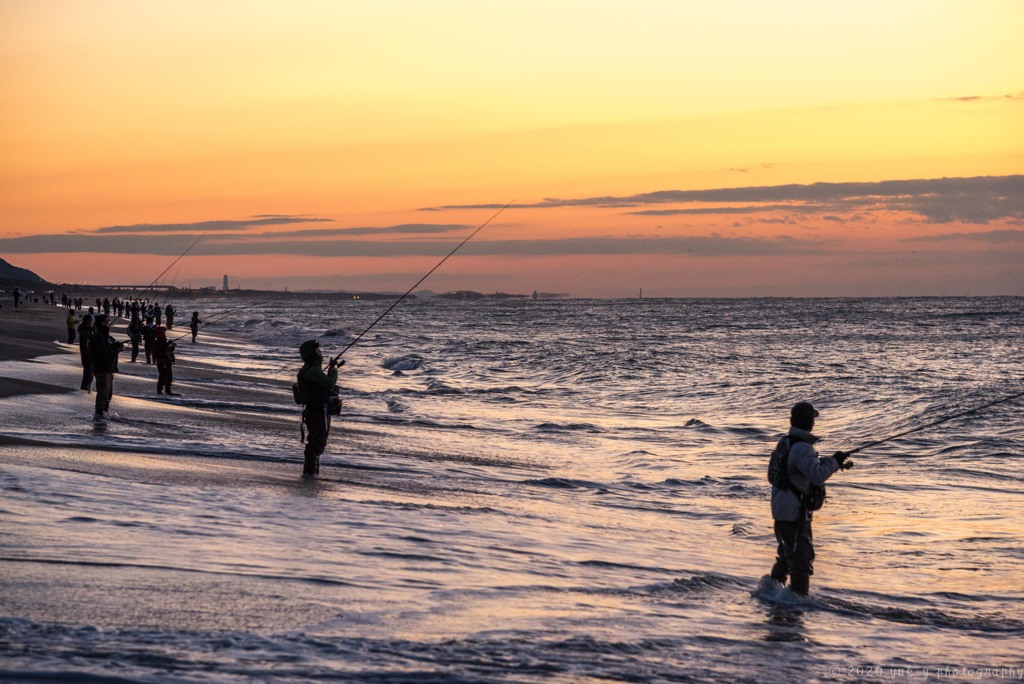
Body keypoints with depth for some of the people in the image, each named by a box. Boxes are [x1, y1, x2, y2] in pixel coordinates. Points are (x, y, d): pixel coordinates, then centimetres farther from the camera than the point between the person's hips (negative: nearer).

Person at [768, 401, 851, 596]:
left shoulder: (786, 443, 10)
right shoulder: (802, 448, -21)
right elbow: (818, 476, -32)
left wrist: (831, 461, 17)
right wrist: (834, 461, -18)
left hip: (781, 509, 10)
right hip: (795, 512, -10)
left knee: (786, 554, 25)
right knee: (802, 558, -4)